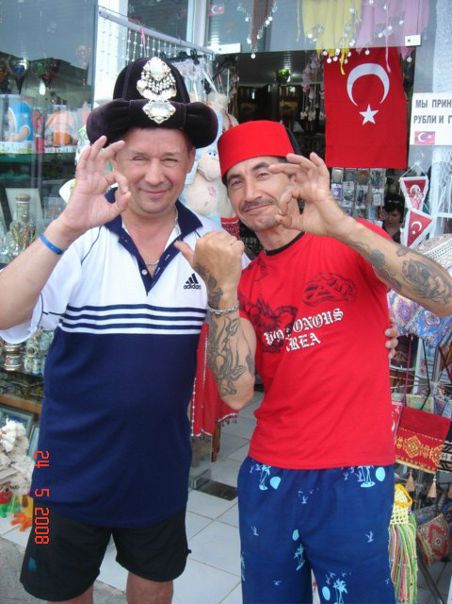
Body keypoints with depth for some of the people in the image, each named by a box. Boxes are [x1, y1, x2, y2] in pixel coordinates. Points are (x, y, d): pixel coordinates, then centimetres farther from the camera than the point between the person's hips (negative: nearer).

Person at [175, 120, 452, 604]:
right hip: (268, 476, 3)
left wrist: (342, 225, -30)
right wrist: (221, 288, -21)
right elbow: (236, 393, -10)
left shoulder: (352, 243, -3)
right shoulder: (246, 285, 4)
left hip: (356, 477, -3)